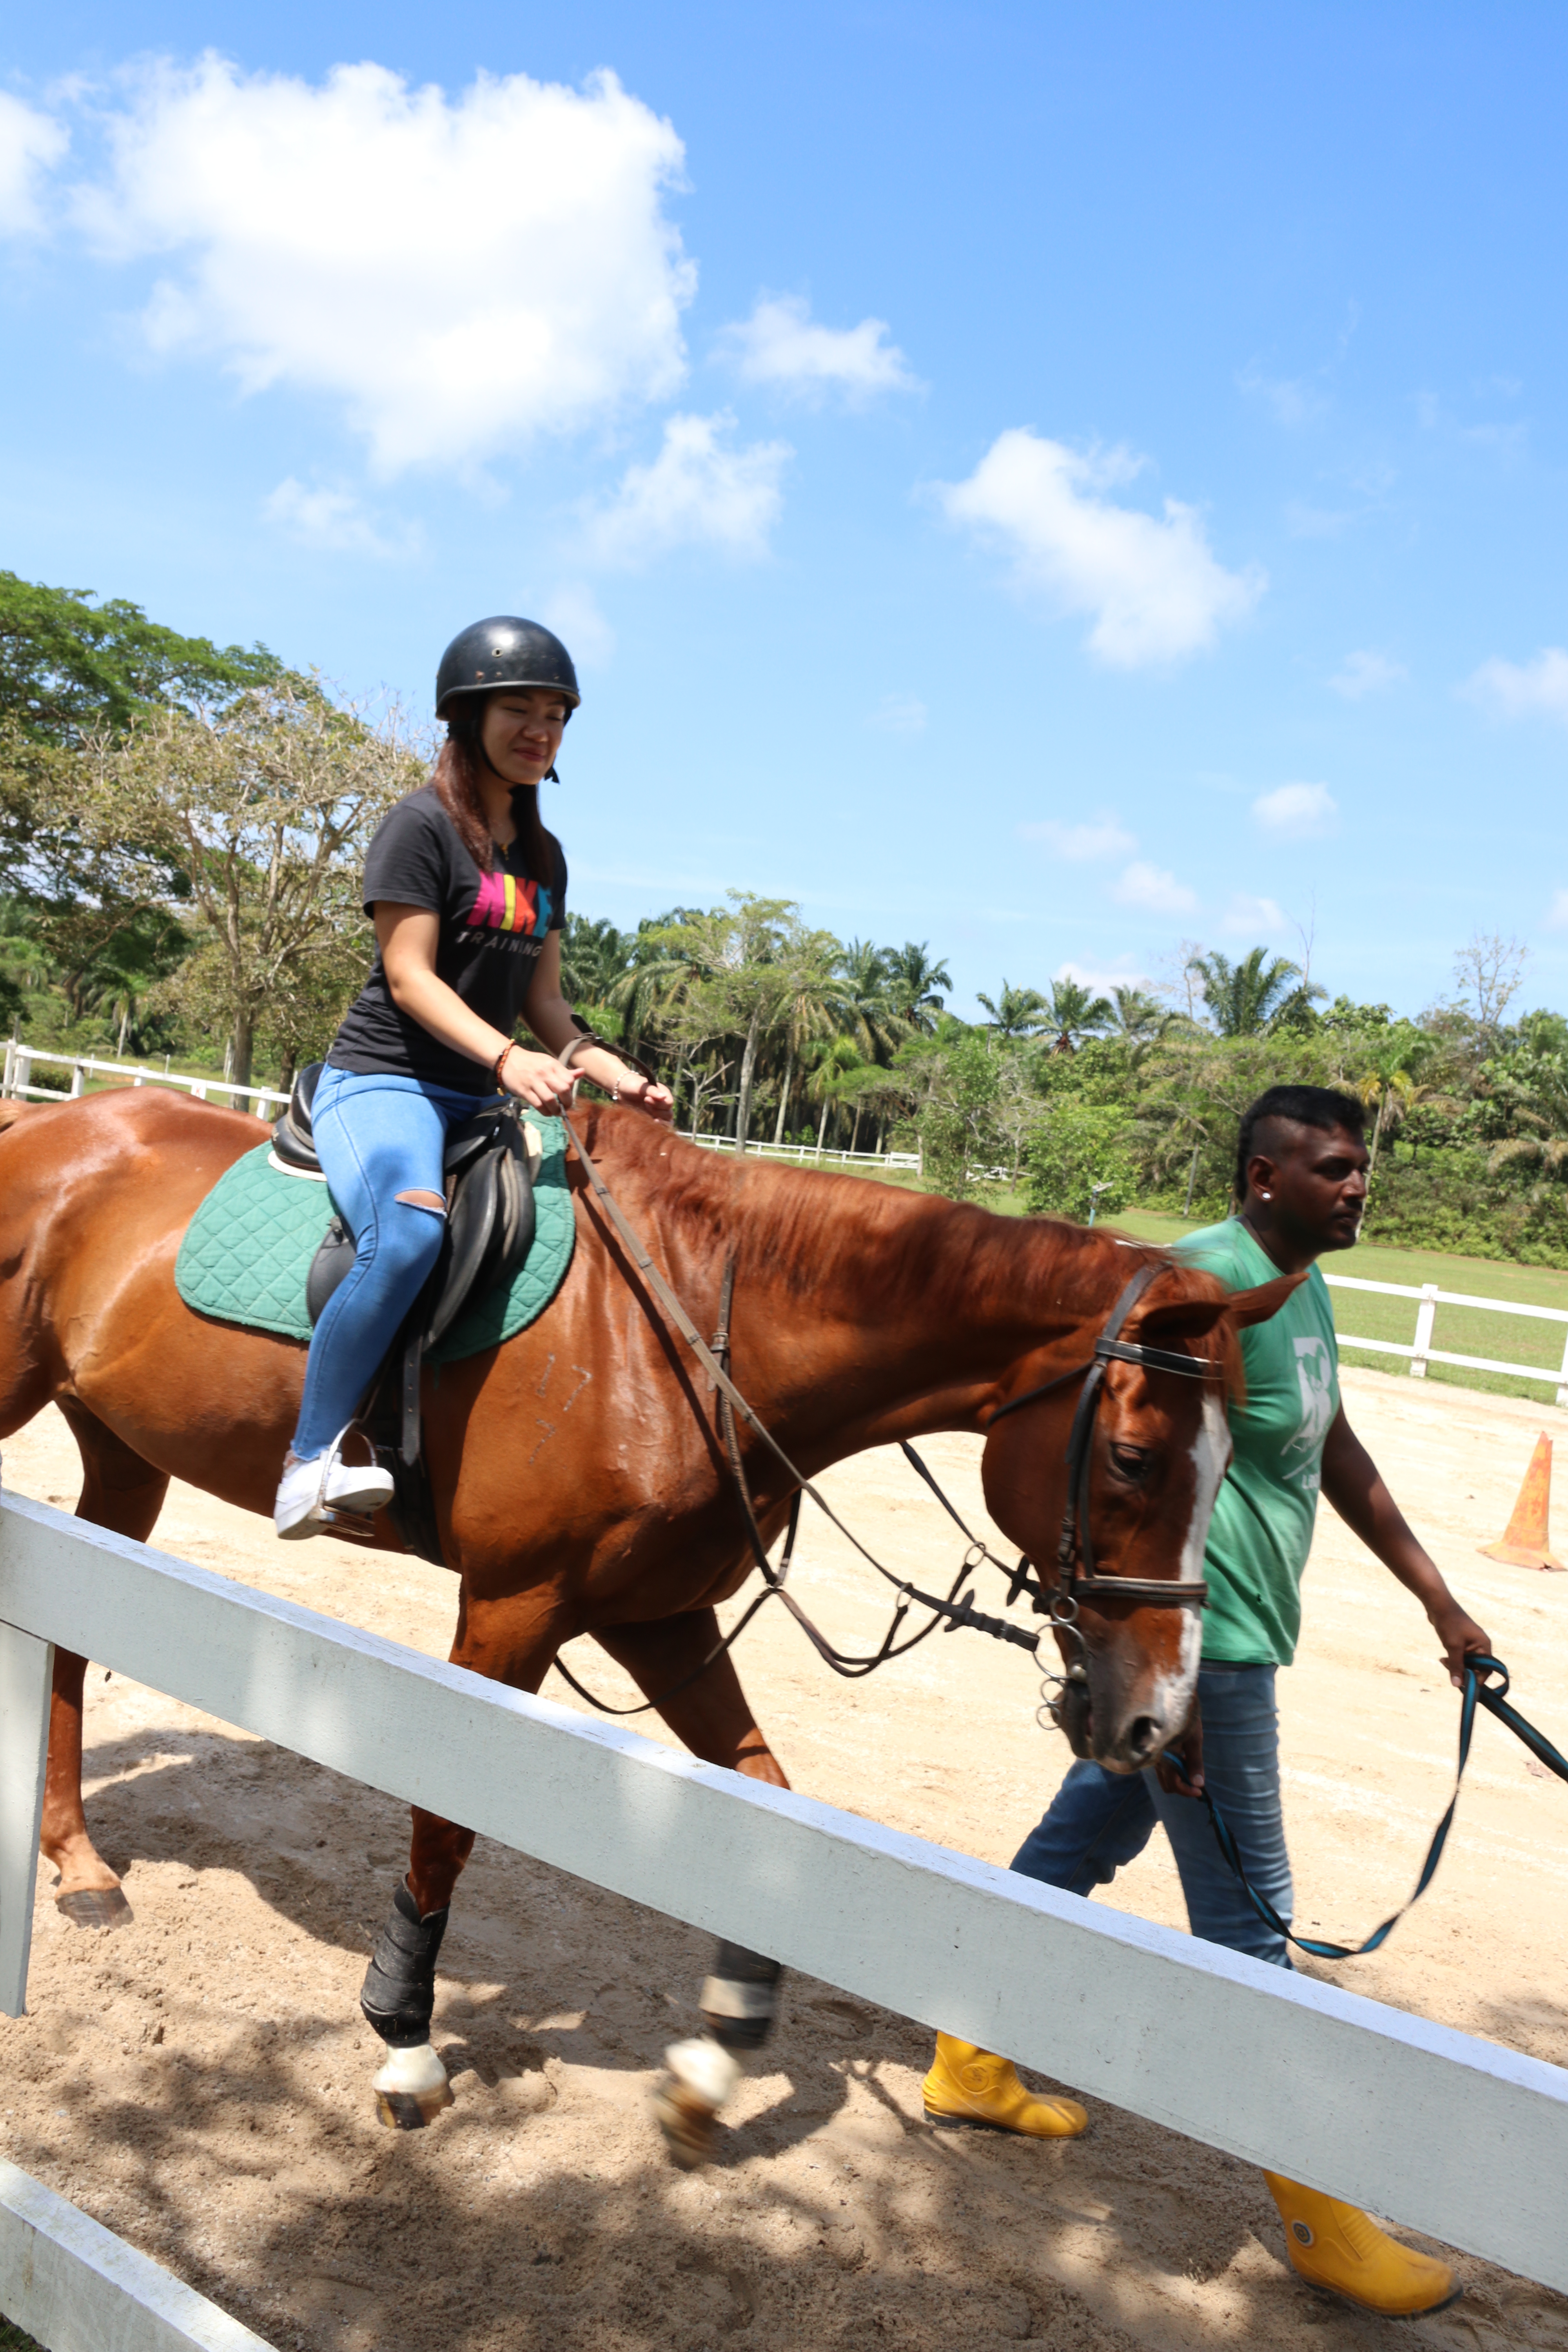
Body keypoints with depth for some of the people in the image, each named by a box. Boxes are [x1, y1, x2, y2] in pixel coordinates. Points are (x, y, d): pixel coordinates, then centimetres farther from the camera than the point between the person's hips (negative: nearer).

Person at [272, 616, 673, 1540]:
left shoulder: (544, 856, 17)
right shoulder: (422, 825, -5)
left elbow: (543, 997, 18)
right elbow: (409, 977, -14)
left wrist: (615, 1075, 1)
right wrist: (508, 1058, -29)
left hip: (476, 1101, 8)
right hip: (381, 1081, -8)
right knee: (412, 1231, -36)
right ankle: (313, 1459, -27)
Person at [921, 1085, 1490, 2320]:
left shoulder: (1303, 1288, 11)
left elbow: (1342, 1457, 20)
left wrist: (1441, 1603, 22)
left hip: (1234, 1636, 10)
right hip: (1198, 1648, -10)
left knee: (1086, 1840, 19)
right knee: (1246, 1915, 2)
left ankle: (972, 2065, 36)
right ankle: (1318, 2217, 17)